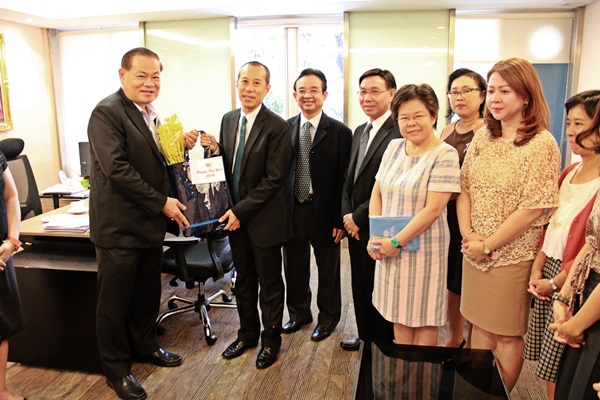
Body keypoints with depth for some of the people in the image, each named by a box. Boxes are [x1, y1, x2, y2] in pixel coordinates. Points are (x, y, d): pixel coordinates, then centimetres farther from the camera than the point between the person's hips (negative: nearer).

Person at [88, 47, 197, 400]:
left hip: (150, 224, 8)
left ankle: (144, 345, 41)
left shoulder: (152, 114, 12)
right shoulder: (107, 113, -15)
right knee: (115, 301, 8)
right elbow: (117, 169, -22)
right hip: (119, 226, -8)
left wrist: (182, 145, -2)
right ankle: (117, 369, 25)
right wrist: (162, 203, -19)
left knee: (148, 294, 20)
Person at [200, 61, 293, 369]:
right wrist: (215, 149, -8)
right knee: (244, 279, 19)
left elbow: (274, 179, -17)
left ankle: (271, 340, 30)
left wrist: (241, 211, -18)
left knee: (269, 283, 10)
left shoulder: (277, 127, -15)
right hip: (236, 216, 6)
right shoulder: (228, 119, 6)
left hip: (264, 217, -6)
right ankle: (248, 333, 37)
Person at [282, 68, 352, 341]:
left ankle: (328, 316, 35)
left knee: (328, 268, 13)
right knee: (294, 267, 17)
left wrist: (339, 219, -13)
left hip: (324, 211, -3)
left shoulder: (340, 132, -7)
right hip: (292, 209, 3)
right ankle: (299, 313, 39)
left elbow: (343, 180, -9)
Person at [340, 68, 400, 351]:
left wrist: (359, 217, -15)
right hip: (355, 226, 8)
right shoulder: (359, 132, 12)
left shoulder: (400, 133, -17)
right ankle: (365, 337, 41)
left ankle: (382, 344, 30)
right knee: (360, 288, 21)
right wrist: (346, 215, 0)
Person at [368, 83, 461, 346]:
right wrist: (375, 236, -5)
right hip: (388, 247, 6)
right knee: (399, 313, 17)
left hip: (423, 248, -5)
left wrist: (396, 242, -17)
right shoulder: (394, 147, 6)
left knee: (423, 316, 9)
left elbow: (433, 209, -18)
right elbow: (377, 193, 7)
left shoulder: (445, 154, -12)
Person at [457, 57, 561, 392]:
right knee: (480, 326, 18)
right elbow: (464, 189, 6)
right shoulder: (483, 138, 5)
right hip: (475, 253, 5)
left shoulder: (542, 144, -12)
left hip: (513, 256, -5)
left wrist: (487, 244, -13)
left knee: (508, 335, 11)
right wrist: (468, 235, -7)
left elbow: (533, 208, -17)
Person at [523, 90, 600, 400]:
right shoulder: (570, 172, 10)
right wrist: (537, 268, 2)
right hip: (548, 272, 7)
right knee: (545, 362, 16)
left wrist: (557, 282, -12)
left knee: (558, 369, 6)